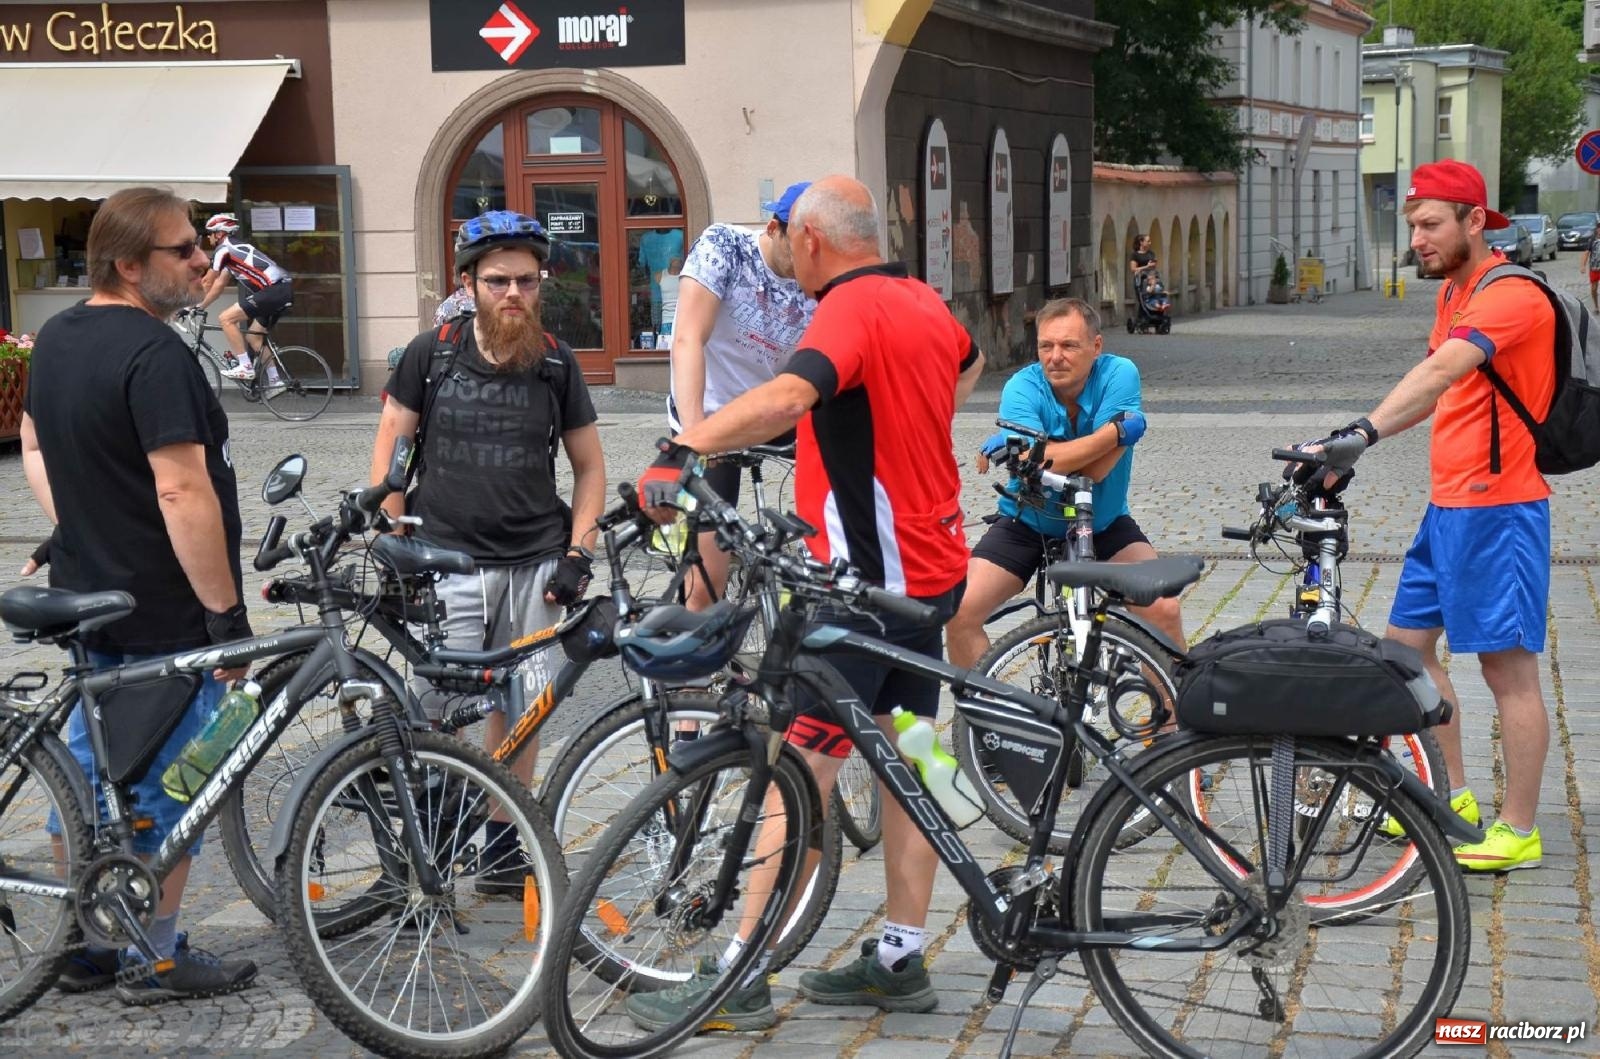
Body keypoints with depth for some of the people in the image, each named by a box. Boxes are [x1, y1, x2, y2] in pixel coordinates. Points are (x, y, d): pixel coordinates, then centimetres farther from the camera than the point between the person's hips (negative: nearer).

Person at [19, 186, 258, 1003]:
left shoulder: (56, 338, 8)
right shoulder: (154, 353, -23)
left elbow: (34, 445, 21)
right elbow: (181, 491, -27)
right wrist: (227, 611, -23)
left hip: (88, 597, 9)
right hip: (165, 614, -9)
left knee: (89, 774, 16)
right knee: (168, 786, 4)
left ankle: (85, 945, 27)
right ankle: (157, 960, 14)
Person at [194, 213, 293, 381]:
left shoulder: (223, 249, -3)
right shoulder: (233, 249, 25)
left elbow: (208, 283, 2)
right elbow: (219, 285, 28)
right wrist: (199, 307, 27)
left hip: (273, 290, -10)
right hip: (285, 288, 10)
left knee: (226, 319, -8)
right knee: (254, 336, 19)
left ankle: (245, 367, -7)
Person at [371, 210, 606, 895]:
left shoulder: (556, 363, 4)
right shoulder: (431, 354, 0)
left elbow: (589, 465, 11)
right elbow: (389, 447, 6)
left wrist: (577, 554, 1)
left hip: (536, 564, 2)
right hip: (448, 558, -2)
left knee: (517, 714, 7)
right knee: (437, 716, -10)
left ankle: (503, 852, 18)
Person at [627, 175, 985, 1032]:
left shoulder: (852, 308, -18)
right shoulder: (924, 302, 11)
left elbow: (788, 395, -38)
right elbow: (969, 362, 35)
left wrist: (685, 445, -44)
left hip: (867, 580, -9)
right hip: (929, 567, 9)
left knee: (802, 770, -6)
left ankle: (741, 980, -2)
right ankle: (901, 960, 21)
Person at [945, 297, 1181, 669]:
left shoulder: (1119, 375, -18)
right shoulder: (1022, 388, -17)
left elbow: (1097, 471, -28)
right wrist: (1117, 431, -32)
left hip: (1104, 525, 0)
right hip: (1028, 524, 0)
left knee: (1164, 610, -19)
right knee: (959, 612, -15)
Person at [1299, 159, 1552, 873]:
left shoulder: (1509, 295, -17)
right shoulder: (1454, 292, 14)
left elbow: (1441, 371, -33)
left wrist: (1367, 431, -46)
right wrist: (1357, 441, 9)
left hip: (1497, 507, -10)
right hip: (1447, 504, 10)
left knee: (1507, 667, -4)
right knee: (1407, 643, 14)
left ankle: (1519, 832, 6)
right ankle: (1455, 798, 26)